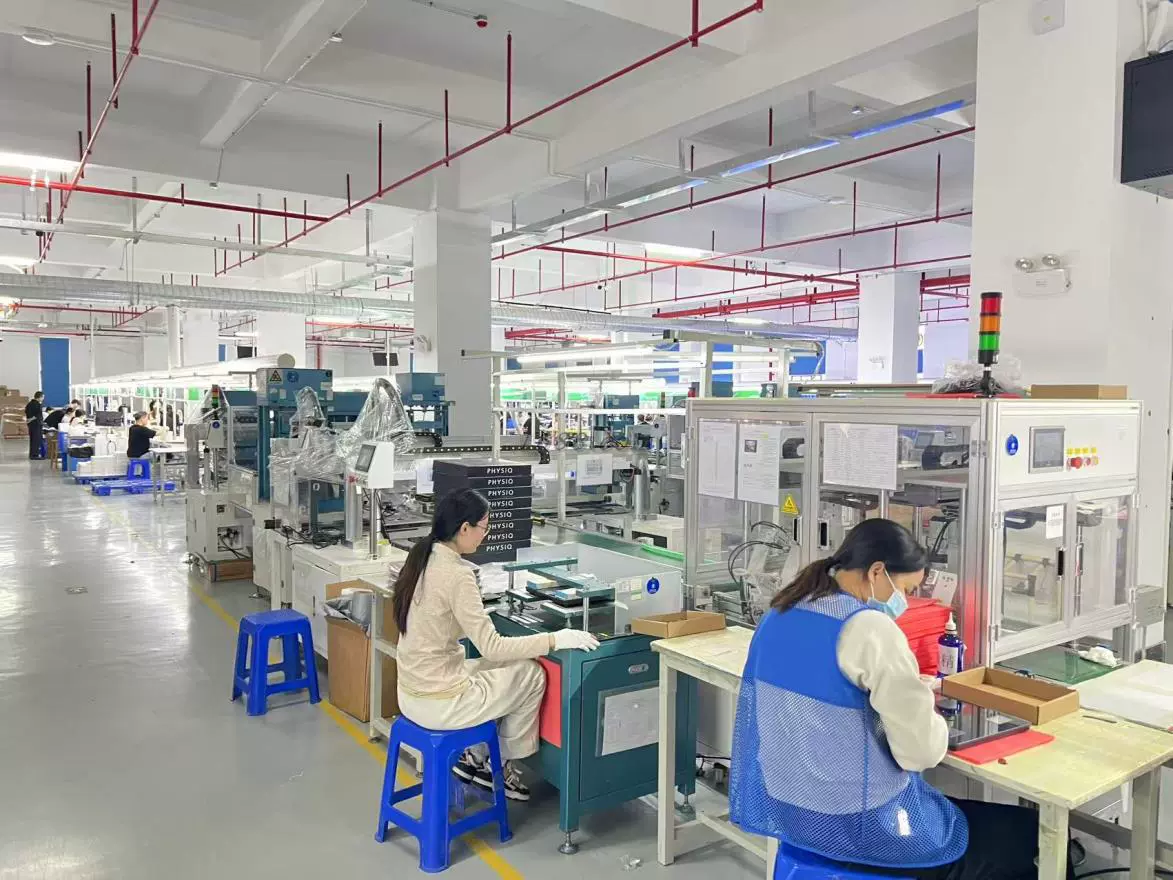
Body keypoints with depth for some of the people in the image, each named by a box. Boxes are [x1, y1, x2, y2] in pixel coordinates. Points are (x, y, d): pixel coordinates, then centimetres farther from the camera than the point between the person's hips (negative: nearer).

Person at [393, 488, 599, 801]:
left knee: (505, 668, 24)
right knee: (532, 674, 11)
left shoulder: (422, 559, 2)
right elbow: (492, 648, -23)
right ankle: (504, 764, 26)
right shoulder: (456, 574, -24)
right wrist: (556, 639, -19)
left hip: (412, 693, 8)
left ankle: (474, 757, 24)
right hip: (438, 704, -8)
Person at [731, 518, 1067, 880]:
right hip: (858, 828, -8)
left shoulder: (780, 613, 2)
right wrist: (925, 709, 1)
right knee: (1026, 833, 10)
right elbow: (923, 752, -20)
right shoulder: (871, 629, -22)